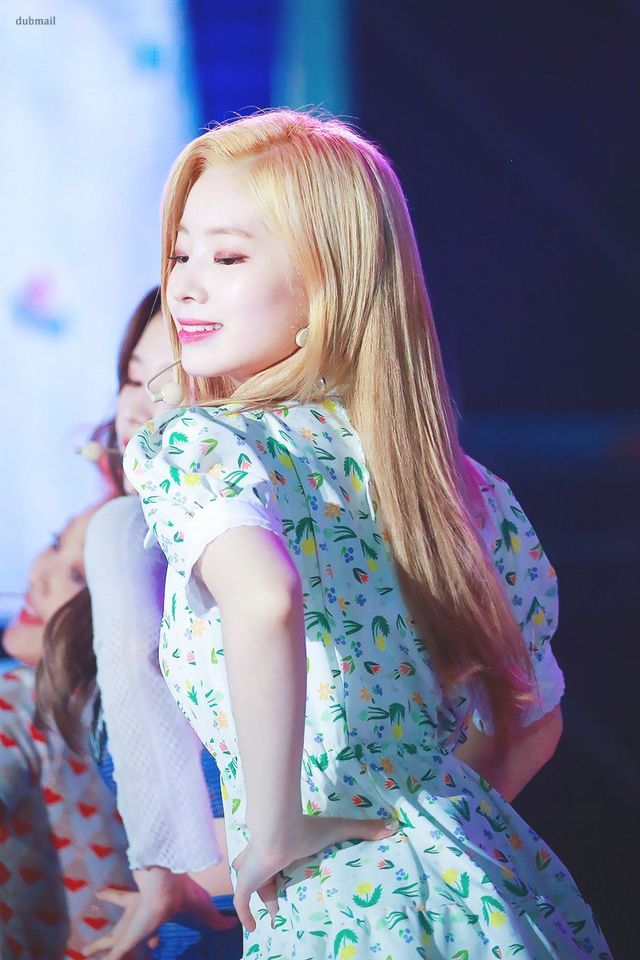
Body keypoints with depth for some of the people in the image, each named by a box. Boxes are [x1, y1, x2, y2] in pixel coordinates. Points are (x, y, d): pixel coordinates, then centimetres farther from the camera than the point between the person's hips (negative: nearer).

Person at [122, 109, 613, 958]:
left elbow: (266, 599, -32)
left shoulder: (189, 445, -9)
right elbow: (533, 722, 17)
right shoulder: (445, 475, 9)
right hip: (509, 889, 7)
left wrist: (272, 827, -20)